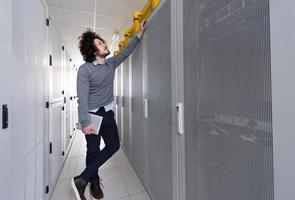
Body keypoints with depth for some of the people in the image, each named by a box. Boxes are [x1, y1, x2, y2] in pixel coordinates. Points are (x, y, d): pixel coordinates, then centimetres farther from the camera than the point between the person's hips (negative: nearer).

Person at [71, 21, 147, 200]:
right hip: (92, 114, -6)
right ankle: (94, 183, 29)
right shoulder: (85, 69, -13)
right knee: (93, 150, 4)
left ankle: (83, 179, 19)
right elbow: (82, 98, -17)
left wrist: (140, 34, 18)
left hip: (108, 113, 6)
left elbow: (126, 52, 18)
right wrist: (85, 122, -24)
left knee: (114, 146, 5)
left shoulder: (111, 63, 5)